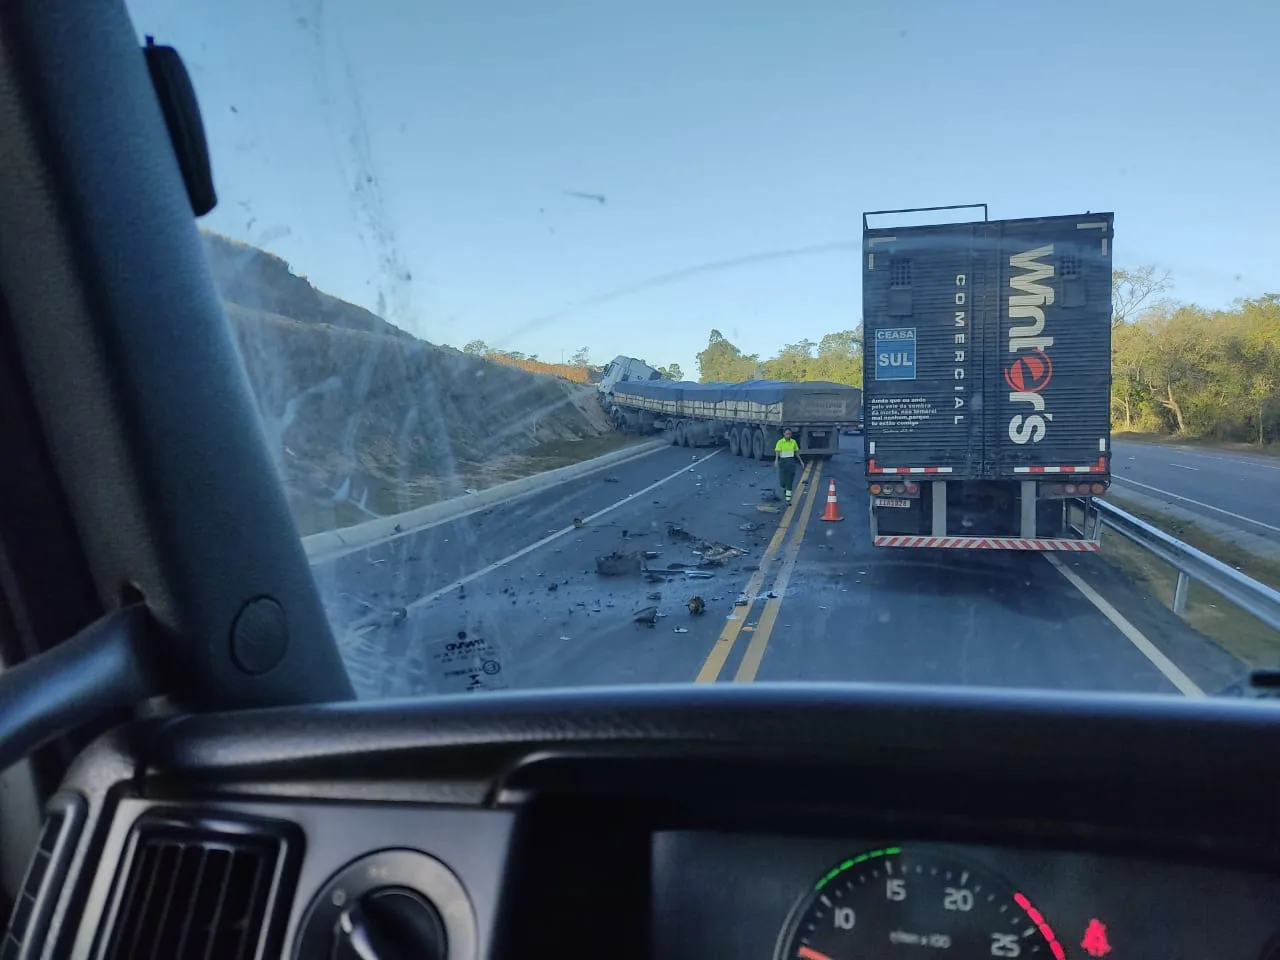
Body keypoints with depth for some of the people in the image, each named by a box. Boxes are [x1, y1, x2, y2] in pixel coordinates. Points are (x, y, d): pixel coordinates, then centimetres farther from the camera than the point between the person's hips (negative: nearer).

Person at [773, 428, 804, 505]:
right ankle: (784, 489, 38)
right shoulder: (780, 442, -6)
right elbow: (777, 452, -17)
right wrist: (776, 460, -34)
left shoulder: (793, 442, 4)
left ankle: (788, 499, -2)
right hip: (783, 462, -2)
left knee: (790, 481, -5)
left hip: (791, 463, 2)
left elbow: (796, 453, 15)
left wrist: (801, 461, 14)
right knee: (782, 481, 0)